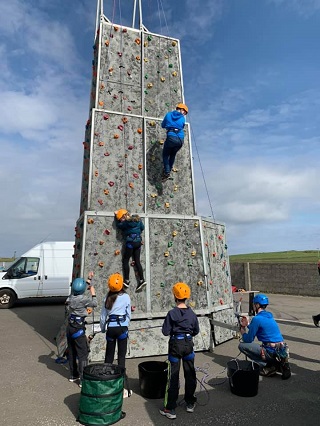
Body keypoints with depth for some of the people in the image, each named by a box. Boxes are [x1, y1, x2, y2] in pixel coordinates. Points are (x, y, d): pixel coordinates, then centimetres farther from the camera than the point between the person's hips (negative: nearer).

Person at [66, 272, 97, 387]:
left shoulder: (71, 296, 1)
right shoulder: (83, 299, -20)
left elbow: (81, 291, 19)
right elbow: (94, 304, -6)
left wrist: (89, 279, 23)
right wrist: (93, 293, 5)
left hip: (70, 327, 8)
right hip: (78, 328, -8)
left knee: (71, 352, 19)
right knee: (82, 354, 0)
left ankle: (73, 375, 33)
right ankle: (83, 379, 3)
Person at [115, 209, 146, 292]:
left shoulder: (126, 223, -11)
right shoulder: (137, 219, 5)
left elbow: (119, 225, 7)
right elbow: (142, 227, 16)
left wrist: (117, 217, 19)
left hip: (130, 242, -7)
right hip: (138, 241, 7)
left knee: (125, 261, 3)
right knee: (137, 261, 8)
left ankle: (127, 281, 1)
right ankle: (142, 280, 2)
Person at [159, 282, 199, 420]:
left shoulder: (172, 313, -17)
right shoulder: (191, 313, -5)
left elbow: (165, 332, -13)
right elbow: (196, 331, 5)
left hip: (176, 344, -3)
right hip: (188, 344, 4)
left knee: (173, 376, 6)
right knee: (190, 374, 18)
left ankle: (170, 409, 13)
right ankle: (190, 403, 33)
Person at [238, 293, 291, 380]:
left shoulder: (257, 319, -14)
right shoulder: (269, 316, 12)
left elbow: (248, 340, -8)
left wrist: (243, 332, 12)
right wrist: (247, 325, 24)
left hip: (272, 352, -9)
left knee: (242, 345, -4)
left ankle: (268, 367, -4)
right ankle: (279, 363, 11)